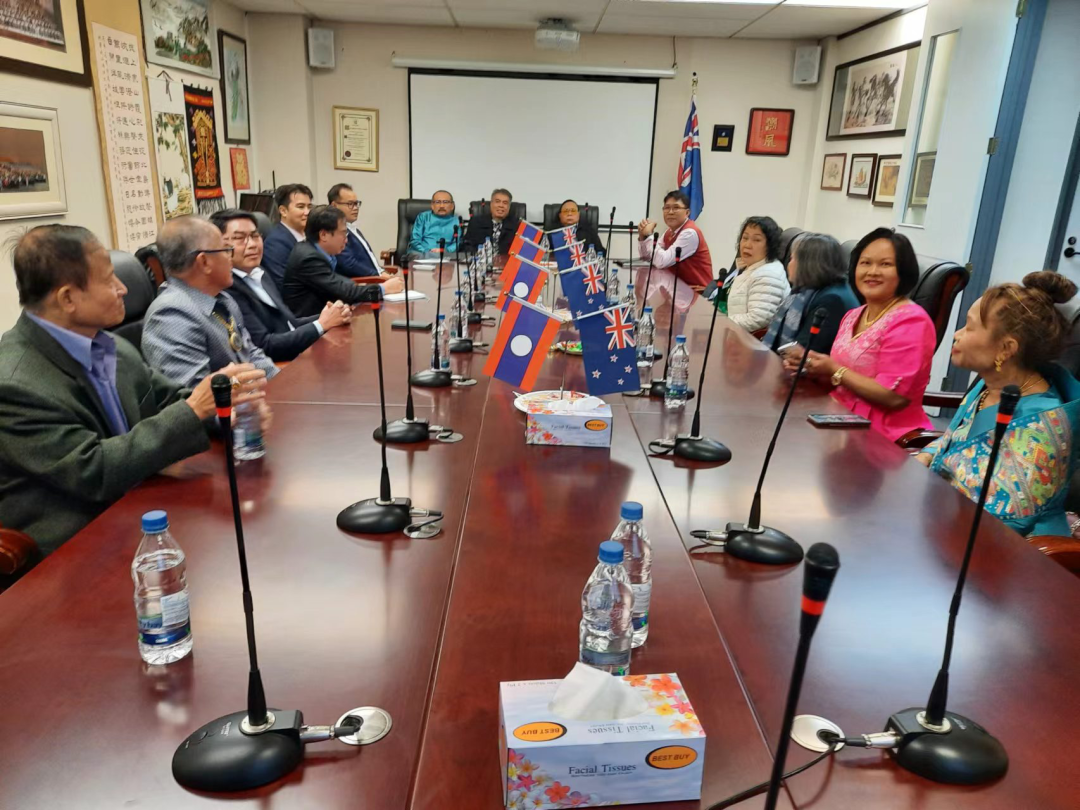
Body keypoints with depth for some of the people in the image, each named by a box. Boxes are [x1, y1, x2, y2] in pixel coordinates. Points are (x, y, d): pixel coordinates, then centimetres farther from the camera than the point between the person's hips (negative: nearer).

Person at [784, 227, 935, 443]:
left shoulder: (910, 321, -14)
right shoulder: (853, 316, 12)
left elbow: (894, 397, -20)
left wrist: (834, 370, -15)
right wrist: (812, 364, -4)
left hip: (881, 435, -7)